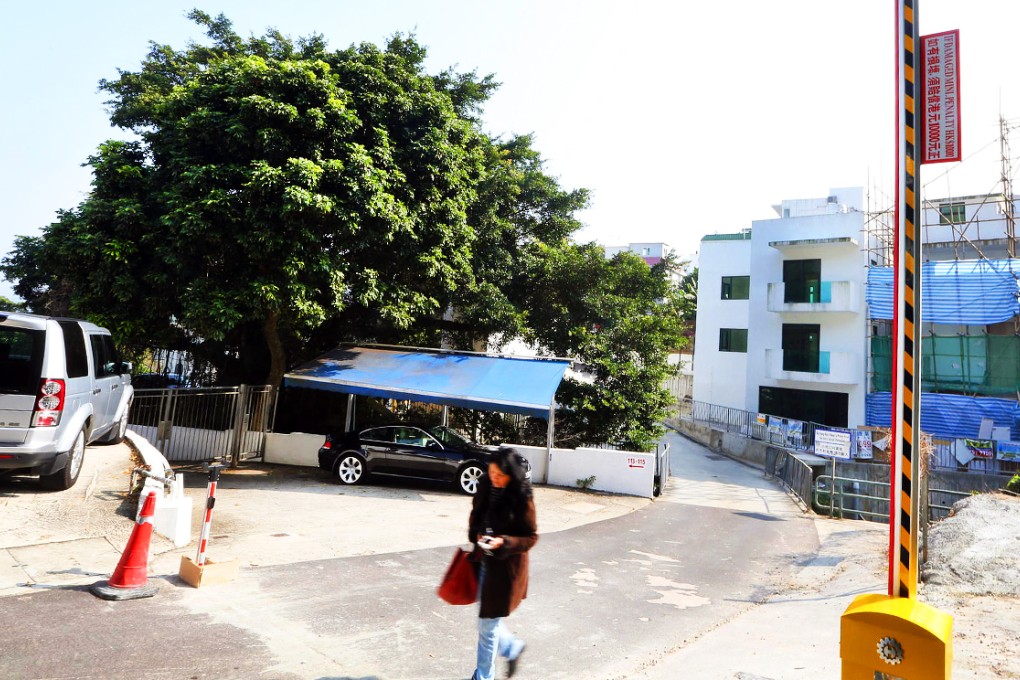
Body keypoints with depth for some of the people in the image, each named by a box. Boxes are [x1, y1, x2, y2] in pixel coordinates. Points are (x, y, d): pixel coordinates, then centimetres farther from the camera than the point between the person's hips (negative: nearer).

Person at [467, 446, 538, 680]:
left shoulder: (521, 500, -18)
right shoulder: (486, 490, -2)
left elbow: (531, 537, -11)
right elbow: (475, 518, 12)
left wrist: (504, 542, -26)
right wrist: (476, 536, -8)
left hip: (506, 567, -6)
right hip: (484, 562, 6)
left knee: (488, 624, 5)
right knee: (488, 620, 18)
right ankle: (513, 648, 46)